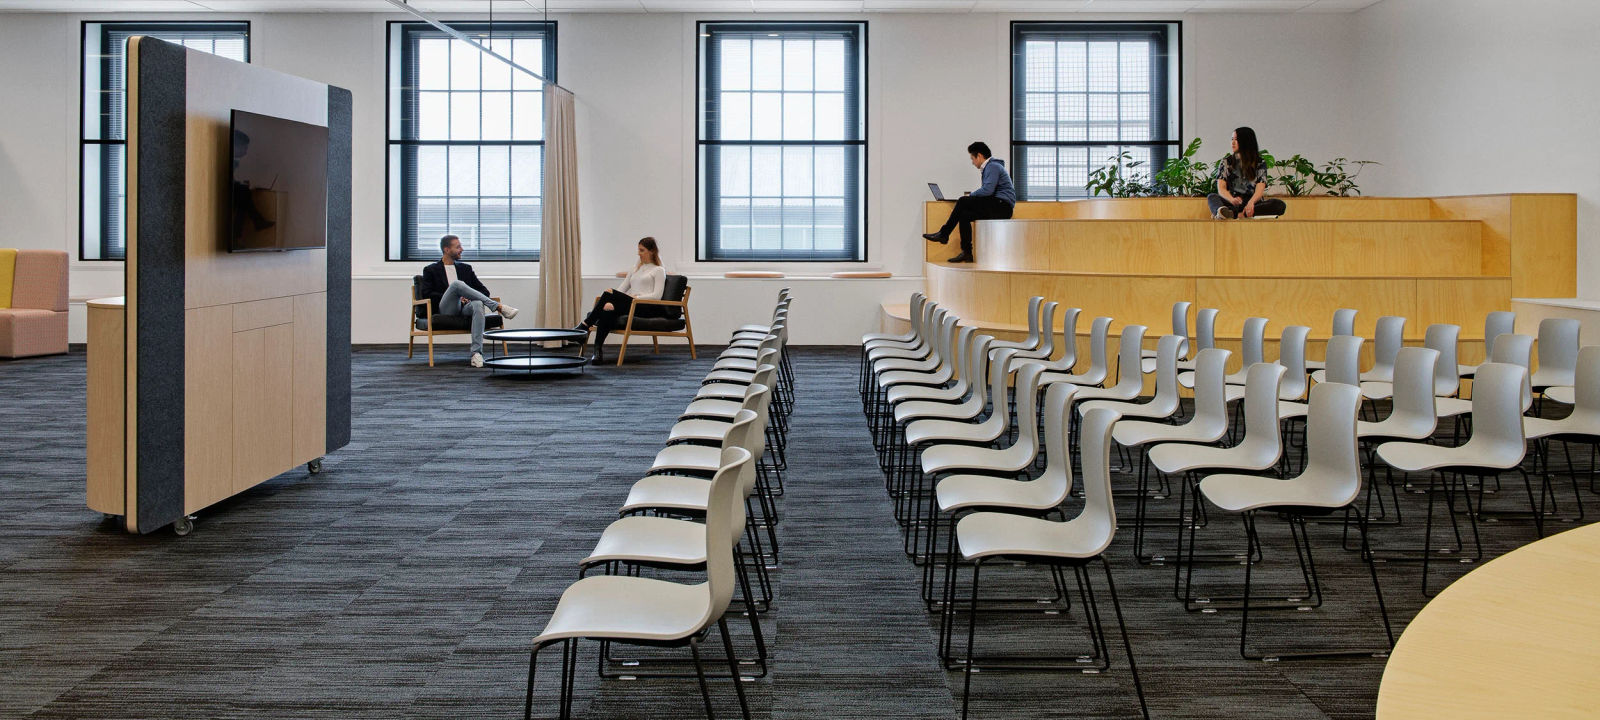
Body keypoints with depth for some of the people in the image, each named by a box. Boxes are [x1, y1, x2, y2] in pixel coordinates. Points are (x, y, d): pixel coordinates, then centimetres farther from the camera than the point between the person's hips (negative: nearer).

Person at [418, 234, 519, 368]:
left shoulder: (465, 268, 26)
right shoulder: (431, 270, 15)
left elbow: (485, 291, 21)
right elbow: (427, 294, 0)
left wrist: (470, 297, -2)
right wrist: (454, 297, -10)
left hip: (465, 308, 2)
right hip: (445, 310, -2)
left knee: (478, 304, -36)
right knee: (457, 283, -31)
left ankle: (477, 352, -46)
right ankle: (499, 307, -37)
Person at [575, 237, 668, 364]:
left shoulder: (659, 270, 8)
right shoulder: (635, 268, 28)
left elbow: (657, 296, -5)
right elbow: (622, 288, 19)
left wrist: (636, 297, -15)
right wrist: (610, 302, -1)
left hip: (646, 308, -6)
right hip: (629, 305, 6)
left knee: (609, 293, -29)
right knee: (607, 313, -32)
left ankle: (585, 325, -26)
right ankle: (598, 352, -39)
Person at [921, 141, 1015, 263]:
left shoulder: (993, 167, -9)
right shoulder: (989, 167, 24)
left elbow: (987, 190, -20)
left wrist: (971, 195, -3)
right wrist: (972, 196, 11)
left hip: (1002, 206, -10)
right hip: (998, 208, 10)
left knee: (963, 202, -16)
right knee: (964, 215, -2)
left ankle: (943, 234, -8)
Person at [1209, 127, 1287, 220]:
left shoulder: (1260, 163, 10)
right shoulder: (1226, 163, 13)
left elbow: (1260, 189, -6)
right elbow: (1221, 188, -3)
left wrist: (1251, 202, -31)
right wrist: (1232, 200, -27)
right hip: (1232, 204, 0)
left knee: (1279, 204, -28)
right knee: (1212, 197, -26)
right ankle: (1221, 211, -65)